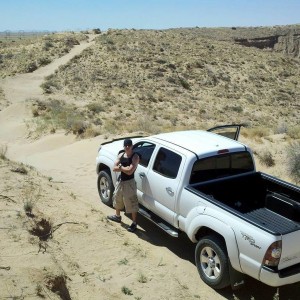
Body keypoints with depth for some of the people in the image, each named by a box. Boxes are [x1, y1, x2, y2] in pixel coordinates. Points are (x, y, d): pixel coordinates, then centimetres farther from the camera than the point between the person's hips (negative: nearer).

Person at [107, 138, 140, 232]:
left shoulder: (135, 157, -17)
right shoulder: (121, 155, 3)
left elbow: (130, 171, -26)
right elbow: (114, 168, -4)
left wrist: (120, 167, -12)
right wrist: (125, 168, -17)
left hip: (129, 182, -8)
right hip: (120, 181, 8)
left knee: (132, 203, -1)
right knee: (117, 199, 24)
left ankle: (134, 223, 11)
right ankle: (117, 216, 47)